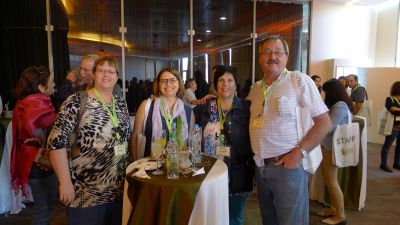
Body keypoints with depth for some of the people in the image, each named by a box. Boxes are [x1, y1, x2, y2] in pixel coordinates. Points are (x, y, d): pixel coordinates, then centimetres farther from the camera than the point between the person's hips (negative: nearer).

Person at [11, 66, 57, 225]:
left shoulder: (24, 101, 7)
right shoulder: (39, 102, -22)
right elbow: (32, 123, -41)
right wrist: (44, 143, -27)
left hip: (29, 160, 9)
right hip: (40, 162, -9)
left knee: (41, 206, 24)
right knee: (44, 208, 6)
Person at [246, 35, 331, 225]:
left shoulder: (300, 81, -6)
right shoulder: (255, 88, 11)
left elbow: (324, 122, -9)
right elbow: (246, 115, 24)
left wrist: (299, 153, -16)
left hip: (288, 166, -5)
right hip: (260, 167, 6)